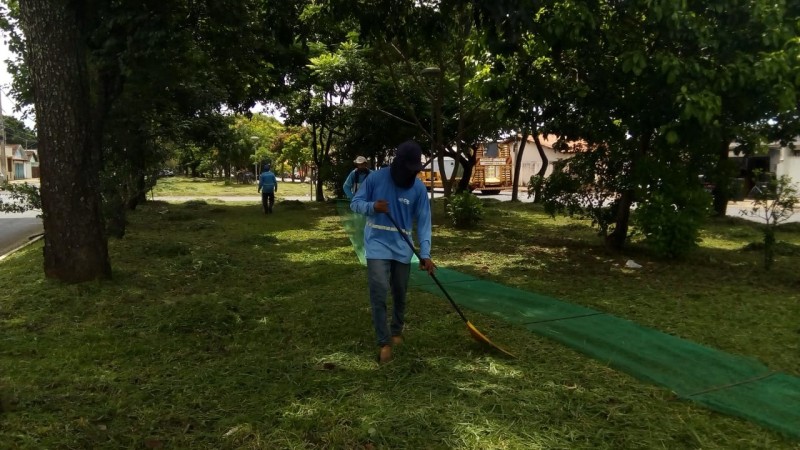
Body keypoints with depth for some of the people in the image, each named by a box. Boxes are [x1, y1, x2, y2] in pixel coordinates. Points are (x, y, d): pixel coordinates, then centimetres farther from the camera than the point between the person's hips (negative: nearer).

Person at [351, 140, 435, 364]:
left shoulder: (419, 188, -5)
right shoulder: (376, 178, -9)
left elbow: (424, 222, -5)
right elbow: (355, 203, -3)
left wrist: (425, 253, -15)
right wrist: (372, 206, -25)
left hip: (402, 247, 2)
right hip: (377, 244, -2)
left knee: (400, 293, 14)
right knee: (379, 292, -13)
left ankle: (397, 331, 38)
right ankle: (384, 342, -1)